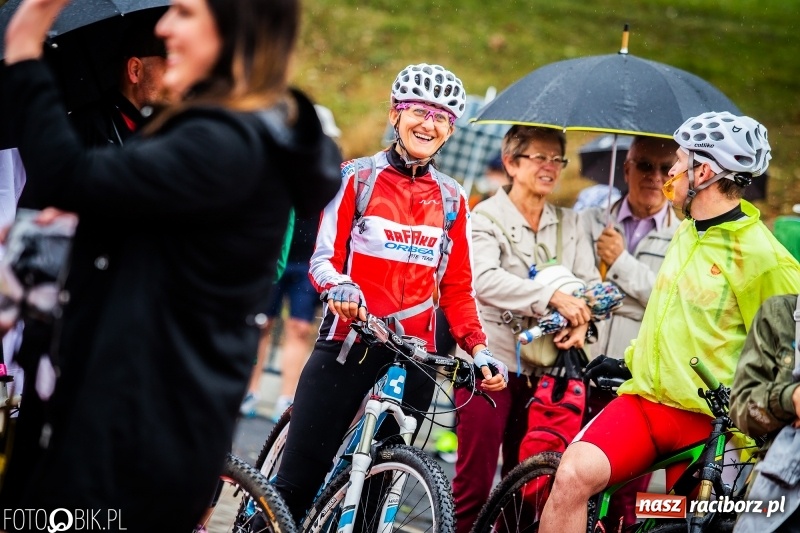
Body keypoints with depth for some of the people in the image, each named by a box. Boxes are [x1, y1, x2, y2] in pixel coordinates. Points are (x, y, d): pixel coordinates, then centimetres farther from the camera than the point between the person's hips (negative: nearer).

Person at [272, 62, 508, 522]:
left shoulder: (452, 199, 11)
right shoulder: (357, 177, 3)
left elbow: (457, 288, 11)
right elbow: (324, 257, -1)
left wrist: (478, 349, -4)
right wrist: (339, 287, -24)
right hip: (348, 345, -2)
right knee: (297, 482, -6)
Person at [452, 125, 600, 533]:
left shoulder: (569, 224, 12)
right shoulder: (486, 217, -3)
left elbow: (592, 284, 3)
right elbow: (485, 280, -20)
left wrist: (581, 320, -20)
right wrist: (553, 297, -31)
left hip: (541, 369, 5)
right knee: (474, 482, -5)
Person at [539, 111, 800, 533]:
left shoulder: (759, 256, -13)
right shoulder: (686, 232, 13)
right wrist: (631, 358, 21)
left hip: (706, 421, -6)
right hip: (645, 400, 6)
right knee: (573, 474, -18)